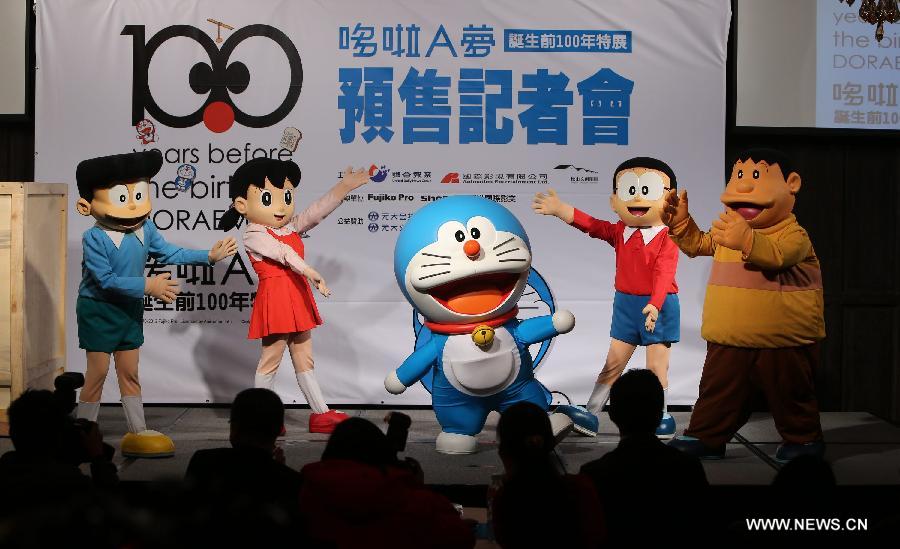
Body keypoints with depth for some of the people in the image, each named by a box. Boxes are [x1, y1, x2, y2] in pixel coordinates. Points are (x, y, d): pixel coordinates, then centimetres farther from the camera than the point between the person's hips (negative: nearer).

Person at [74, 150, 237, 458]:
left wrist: (209, 256, 7)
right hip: (99, 310, -6)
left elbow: (170, 253, 10)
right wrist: (148, 286, -28)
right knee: (97, 372, 0)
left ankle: (138, 432, 18)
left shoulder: (146, 229, -2)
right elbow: (107, 280, -25)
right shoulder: (95, 238, -21)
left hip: (130, 310, 6)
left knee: (130, 373, 12)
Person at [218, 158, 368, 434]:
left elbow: (317, 211, 7)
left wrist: (343, 187, -1)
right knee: (271, 355, -1)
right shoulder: (254, 236, -12)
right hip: (275, 297, -8)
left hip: (298, 296, 8)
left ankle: (321, 413, 14)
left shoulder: (292, 228, 13)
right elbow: (284, 253, -24)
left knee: (304, 358, 11)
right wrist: (310, 272, -37)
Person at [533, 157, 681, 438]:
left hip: (658, 306, -5)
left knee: (656, 367, 1)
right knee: (613, 363, 9)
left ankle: (662, 418, 13)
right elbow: (590, 225, -5)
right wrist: (560, 210, -18)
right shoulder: (619, 233, 4)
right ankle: (590, 415, 10)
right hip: (626, 304, 5)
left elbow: (664, 275, -23)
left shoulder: (666, 238, -13)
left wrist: (654, 305, -37)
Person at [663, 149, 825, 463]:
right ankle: (706, 436, 19)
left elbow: (776, 255, -37)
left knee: (790, 395, 9)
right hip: (731, 341, 6)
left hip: (782, 342, -6)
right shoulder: (729, 230, 8)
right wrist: (680, 222, 6)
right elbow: (697, 244, 21)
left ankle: (804, 439, 26)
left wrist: (747, 241, -52)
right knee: (718, 390, 9)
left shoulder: (793, 235, -15)